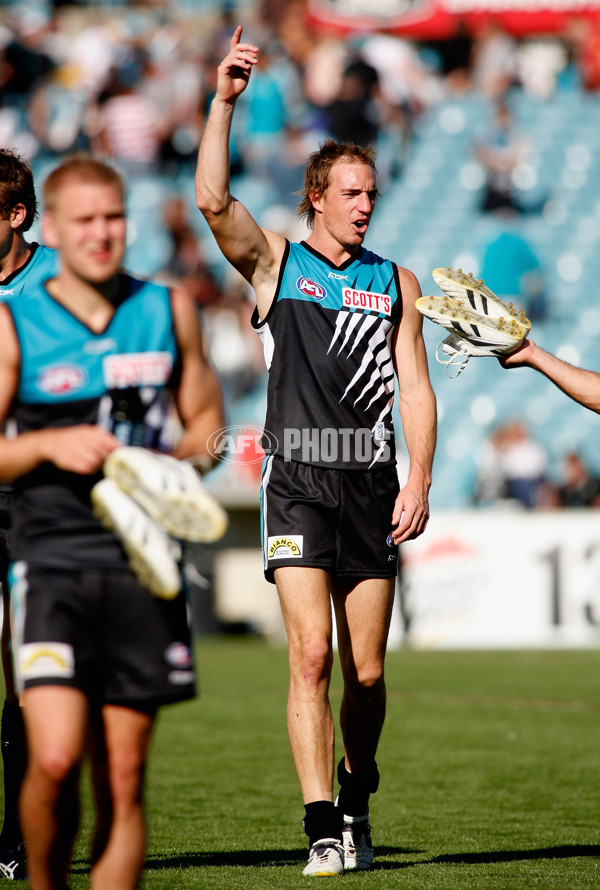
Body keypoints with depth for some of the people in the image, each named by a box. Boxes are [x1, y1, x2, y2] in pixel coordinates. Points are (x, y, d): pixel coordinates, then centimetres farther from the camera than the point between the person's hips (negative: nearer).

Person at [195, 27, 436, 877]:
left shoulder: (397, 283, 13)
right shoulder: (276, 262, 7)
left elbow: (416, 387, 10)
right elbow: (213, 200, -10)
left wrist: (419, 481, -1)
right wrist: (225, 101, -18)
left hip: (372, 486, 2)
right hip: (298, 482, -2)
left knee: (366, 671, 4)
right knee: (311, 655, -13)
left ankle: (357, 803, 26)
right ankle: (323, 828, -13)